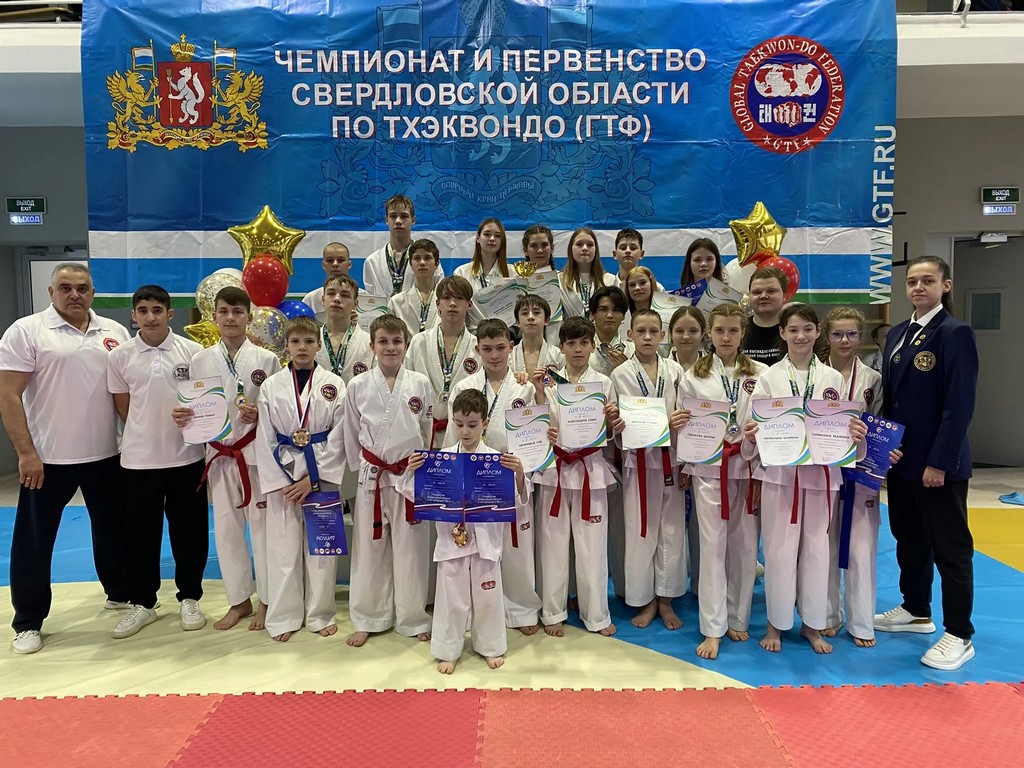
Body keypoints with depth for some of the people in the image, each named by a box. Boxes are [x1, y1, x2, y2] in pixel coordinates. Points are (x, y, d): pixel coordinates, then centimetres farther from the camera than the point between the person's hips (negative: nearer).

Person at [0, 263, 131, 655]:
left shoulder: (114, 332, 5)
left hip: (106, 454, 4)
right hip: (47, 458, -3)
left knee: (112, 528, 17)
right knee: (34, 540, 7)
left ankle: (120, 593, 36)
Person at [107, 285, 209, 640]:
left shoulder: (193, 351, -2)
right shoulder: (120, 356, 1)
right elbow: (123, 408, 7)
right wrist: (149, 433, 1)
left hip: (186, 457, -1)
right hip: (139, 459, 1)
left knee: (189, 531, 8)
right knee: (140, 534, 10)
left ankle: (189, 599, 25)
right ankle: (143, 603, 27)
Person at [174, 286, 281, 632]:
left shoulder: (266, 360, -4)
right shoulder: (200, 360, 4)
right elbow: (193, 409, 10)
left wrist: (260, 415, -20)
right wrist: (181, 416, -11)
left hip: (257, 452, -3)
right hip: (218, 454, 3)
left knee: (262, 525, 3)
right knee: (226, 528, 11)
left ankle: (266, 600, 20)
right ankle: (240, 600, 28)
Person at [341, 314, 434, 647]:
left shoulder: (420, 384, -2)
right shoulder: (358, 386, -1)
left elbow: (428, 431, 5)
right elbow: (351, 434, 7)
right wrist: (361, 467, 6)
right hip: (371, 476, 1)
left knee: (410, 549, 8)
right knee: (369, 549, 10)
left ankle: (412, 619, 25)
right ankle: (368, 619, 27)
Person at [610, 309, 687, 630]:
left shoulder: (674, 370, 5)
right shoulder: (621, 375, -1)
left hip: (670, 456, 2)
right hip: (638, 459, -2)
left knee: (672, 528, 7)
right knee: (641, 530, 4)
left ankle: (665, 600, 23)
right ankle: (645, 600, 21)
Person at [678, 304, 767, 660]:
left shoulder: (761, 374, 2)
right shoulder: (693, 376, 2)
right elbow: (684, 425, 7)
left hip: (749, 467, 1)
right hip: (709, 469, -1)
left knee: (745, 546, 8)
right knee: (713, 545, -1)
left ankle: (737, 619, 26)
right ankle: (713, 628, 7)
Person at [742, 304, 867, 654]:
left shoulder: (833, 378, 6)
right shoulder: (769, 378, 0)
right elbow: (755, 427, -3)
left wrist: (856, 435, -13)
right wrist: (750, 436, -24)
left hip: (821, 473, 2)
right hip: (779, 472, -2)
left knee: (816, 547, 11)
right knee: (779, 547, 4)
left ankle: (813, 624, 27)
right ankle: (777, 622, 21)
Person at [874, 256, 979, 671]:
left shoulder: (956, 334, -12)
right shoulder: (897, 334, 10)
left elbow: (959, 405, -16)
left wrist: (939, 462, -18)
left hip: (939, 462, -7)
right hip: (901, 457, 7)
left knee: (950, 546, 4)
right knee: (908, 538, 19)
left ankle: (959, 635, 17)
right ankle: (916, 609, 36)